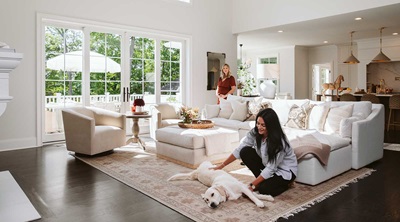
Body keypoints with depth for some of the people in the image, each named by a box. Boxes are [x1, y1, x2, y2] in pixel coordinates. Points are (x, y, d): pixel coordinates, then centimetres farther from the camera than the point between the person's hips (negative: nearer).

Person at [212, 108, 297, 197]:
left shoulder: (279, 141, -32)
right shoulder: (255, 133, -16)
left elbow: (270, 169, -30)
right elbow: (239, 149, -11)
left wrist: (252, 186, -30)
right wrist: (222, 165, -15)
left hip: (285, 170, -6)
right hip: (267, 164, 6)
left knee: (265, 189, -29)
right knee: (245, 151, -16)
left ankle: (286, 182, 3)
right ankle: (263, 180, 0)